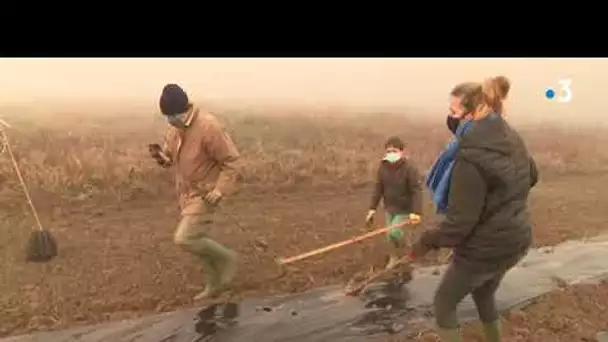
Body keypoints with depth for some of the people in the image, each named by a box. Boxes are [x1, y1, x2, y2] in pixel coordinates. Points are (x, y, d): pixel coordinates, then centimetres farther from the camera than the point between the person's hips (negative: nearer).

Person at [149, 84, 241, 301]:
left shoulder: (209, 127, -23)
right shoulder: (174, 127, 1)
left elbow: (230, 161, -18)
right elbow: (171, 157, 13)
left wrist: (219, 191, -24)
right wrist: (161, 156, -10)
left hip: (204, 194, -8)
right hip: (186, 193, 8)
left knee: (185, 239, -15)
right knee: (197, 239, 15)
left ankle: (227, 258, 9)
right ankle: (214, 285, 33)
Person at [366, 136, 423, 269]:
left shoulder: (410, 168, -23)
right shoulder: (383, 166, -8)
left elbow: (417, 190, -25)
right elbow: (378, 188, -1)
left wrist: (416, 212, -35)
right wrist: (372, 208, -3)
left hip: (404, 208, -5)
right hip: (389, 207, 5)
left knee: (393, 232, -12)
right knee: (390, 234, 13)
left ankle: (407, 247, 21)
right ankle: (394, 256, 39)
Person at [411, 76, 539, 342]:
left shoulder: (472, 155, -28)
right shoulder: (512, 138, -1)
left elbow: (460, 220, -26)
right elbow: (531, 177, 19)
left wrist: (427, 242, -13)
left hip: (485, 249, -8)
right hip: (515, 240, 8)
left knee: (444, 303, 13)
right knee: (484, 296, 32)